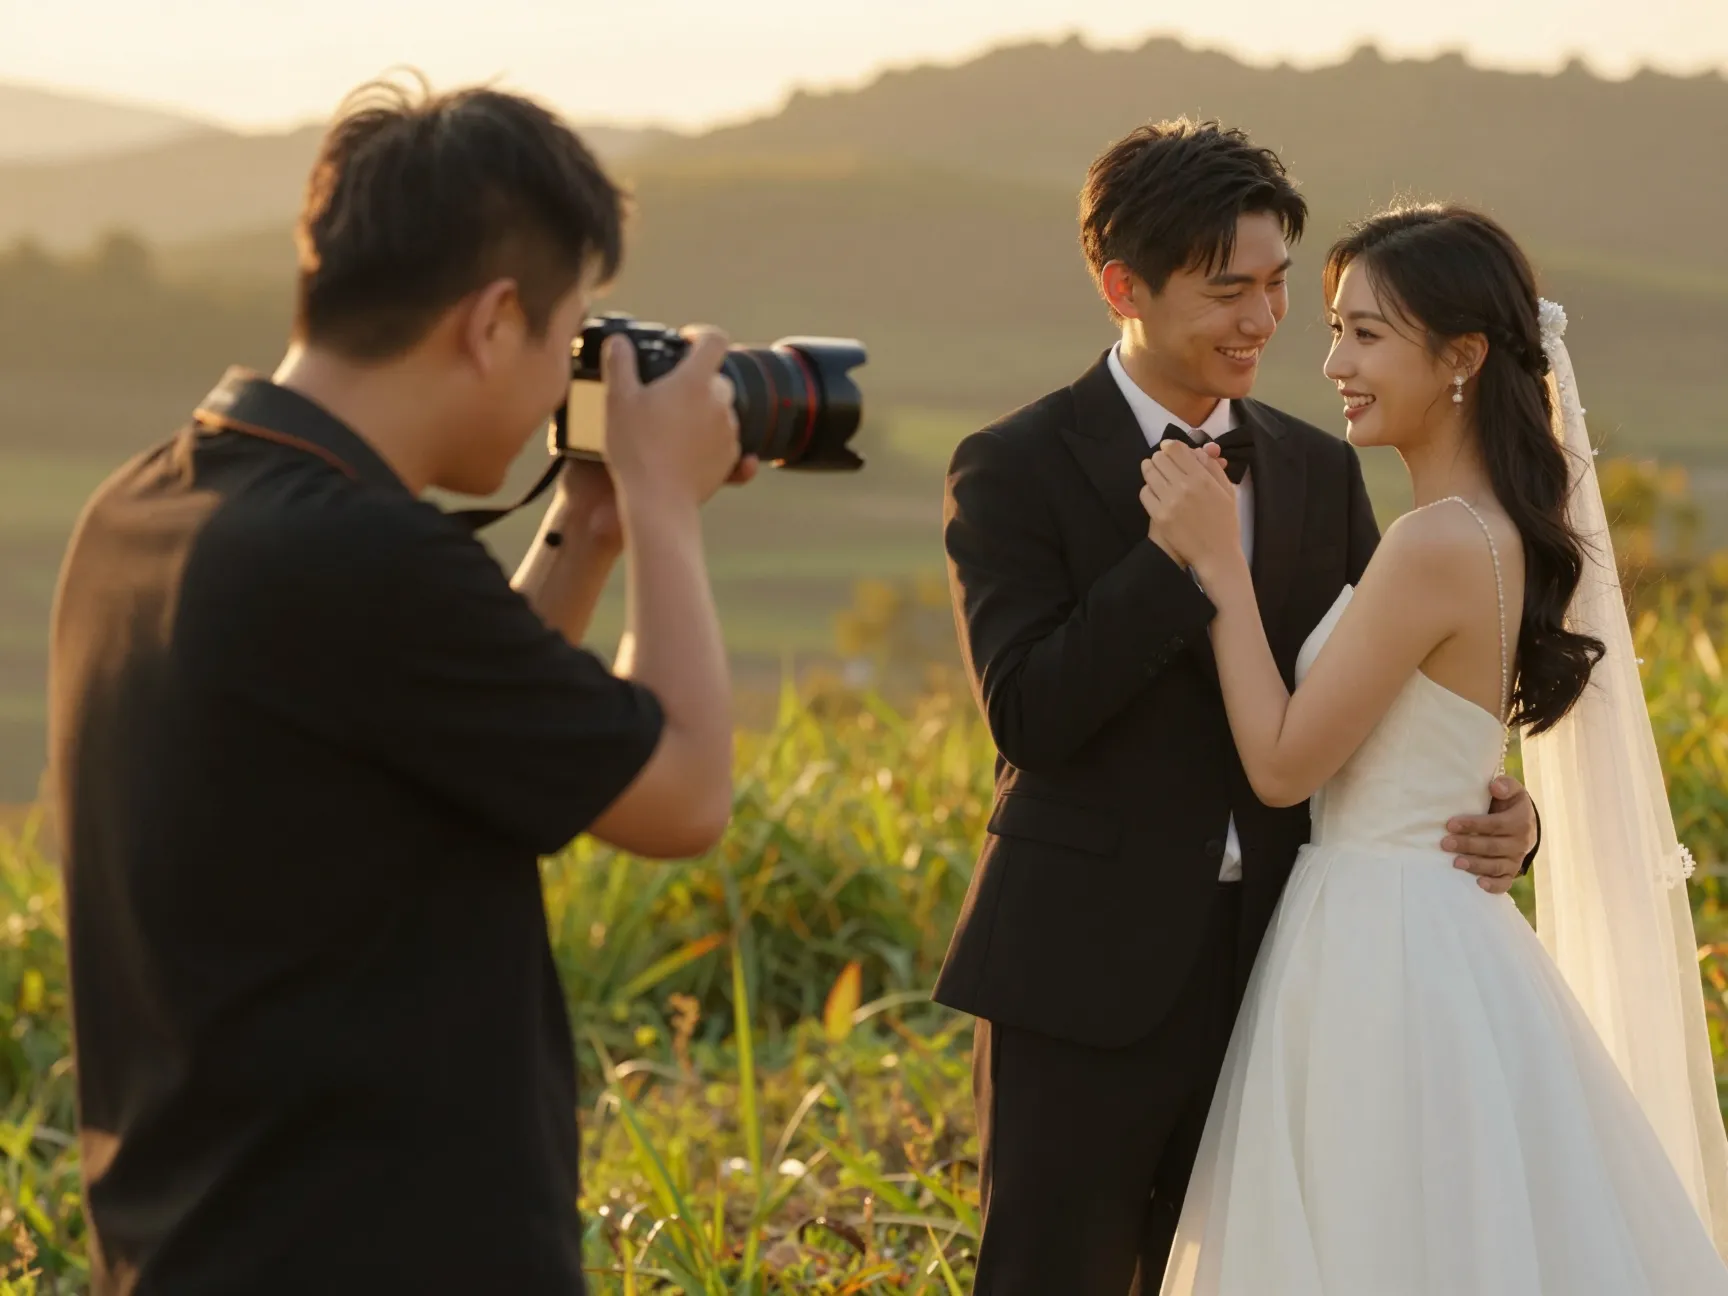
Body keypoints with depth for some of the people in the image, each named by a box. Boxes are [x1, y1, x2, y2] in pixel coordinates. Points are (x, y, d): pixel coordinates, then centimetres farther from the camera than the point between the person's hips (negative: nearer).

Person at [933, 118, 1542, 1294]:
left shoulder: (1320, 474, 9)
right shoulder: (1015, 471, -6)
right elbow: (1028, 713, -16)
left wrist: (1498, 816, -9)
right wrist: (1179, 556, -21)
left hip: (1267, 973, 5)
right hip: (1088, 977, -5)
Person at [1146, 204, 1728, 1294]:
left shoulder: (1437, 548, -20)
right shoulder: (1505, 534, 9)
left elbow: (1284, 764, -16)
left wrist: (1220, 562, -12)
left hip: (1383, 951, -9)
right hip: (1424, 935, 9)